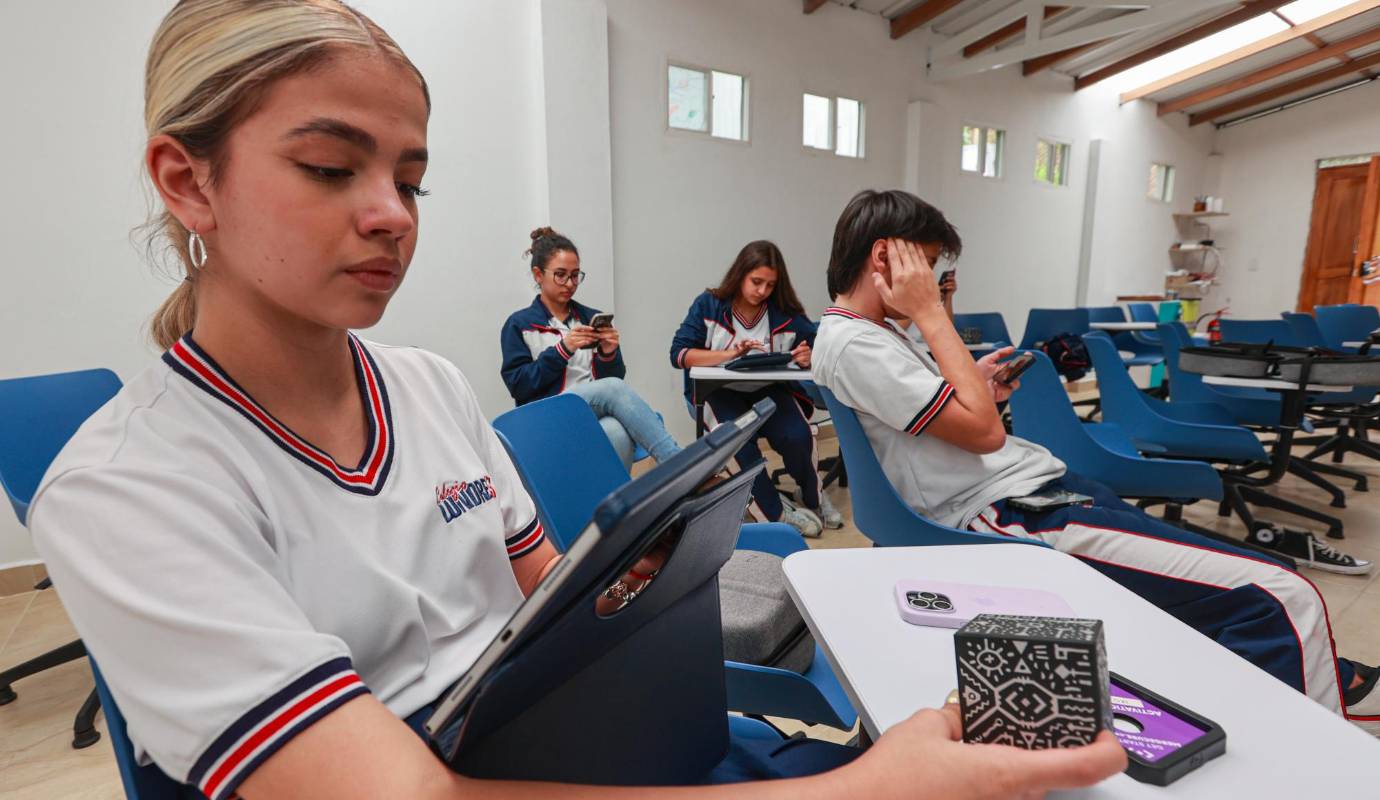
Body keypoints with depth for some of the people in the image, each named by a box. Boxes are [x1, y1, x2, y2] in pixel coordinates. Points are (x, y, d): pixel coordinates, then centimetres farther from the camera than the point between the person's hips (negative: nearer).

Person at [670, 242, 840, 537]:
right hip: (720, 390, -1)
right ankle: (776, 511, -10)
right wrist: (729, 354, -27)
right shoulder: (709, 304, -5)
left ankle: (812, 498, 7)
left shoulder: (787, 314, -4)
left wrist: (810, 358, -24)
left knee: (797, 437, -26)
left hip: (770, 389, 1)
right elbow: (679, 353, -12)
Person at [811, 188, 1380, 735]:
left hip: (1034, 482, 11)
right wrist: (930, 313, -14)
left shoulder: (871, 331, 14)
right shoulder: (852, 345, -18)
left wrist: (971, 386, 6)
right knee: (1281, 598, -10)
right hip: (1011, 516, -11)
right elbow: (984, 432, -19)